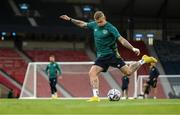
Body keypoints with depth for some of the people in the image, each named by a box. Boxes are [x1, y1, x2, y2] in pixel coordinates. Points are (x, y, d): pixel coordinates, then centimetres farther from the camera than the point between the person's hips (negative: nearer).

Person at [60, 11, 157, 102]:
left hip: (112, 54, -6)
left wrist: (133, 48, -27)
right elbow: (83, 24, 21)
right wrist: (70, 19, 18)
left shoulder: (110, 28, -13)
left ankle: (143, 61, 14)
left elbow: (121, 40, -18)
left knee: (128, 72, -9)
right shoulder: (94, 25, 5)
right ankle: (95, 96, -12)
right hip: (101, 56, 6)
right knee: (92, 73, -12)